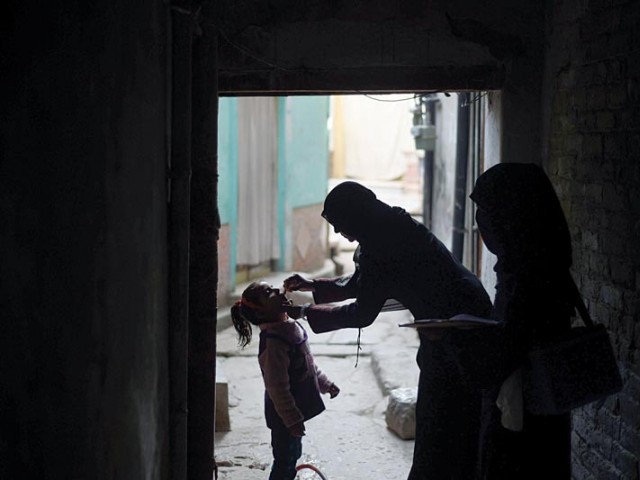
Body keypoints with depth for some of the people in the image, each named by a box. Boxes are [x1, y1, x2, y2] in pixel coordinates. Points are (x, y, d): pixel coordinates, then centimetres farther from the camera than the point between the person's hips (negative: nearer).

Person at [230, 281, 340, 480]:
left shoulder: (291, 328, 1)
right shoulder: (273, 341, -28)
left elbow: (308, 363, 17)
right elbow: (277, 387, -26)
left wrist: (325, 384, 20)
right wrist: (292, 419, -23)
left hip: (297, 409, 9)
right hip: (285, 415, -9)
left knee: (293, 455, 22)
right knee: (284, 459, 4)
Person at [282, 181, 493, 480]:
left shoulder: (383, 245, -21)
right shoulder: (390, 229, 9)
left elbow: (362, 314, -16)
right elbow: (361, 284, 25)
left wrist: (305, 312, -7)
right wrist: (315, 286, 26)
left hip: (457, 329, -10)